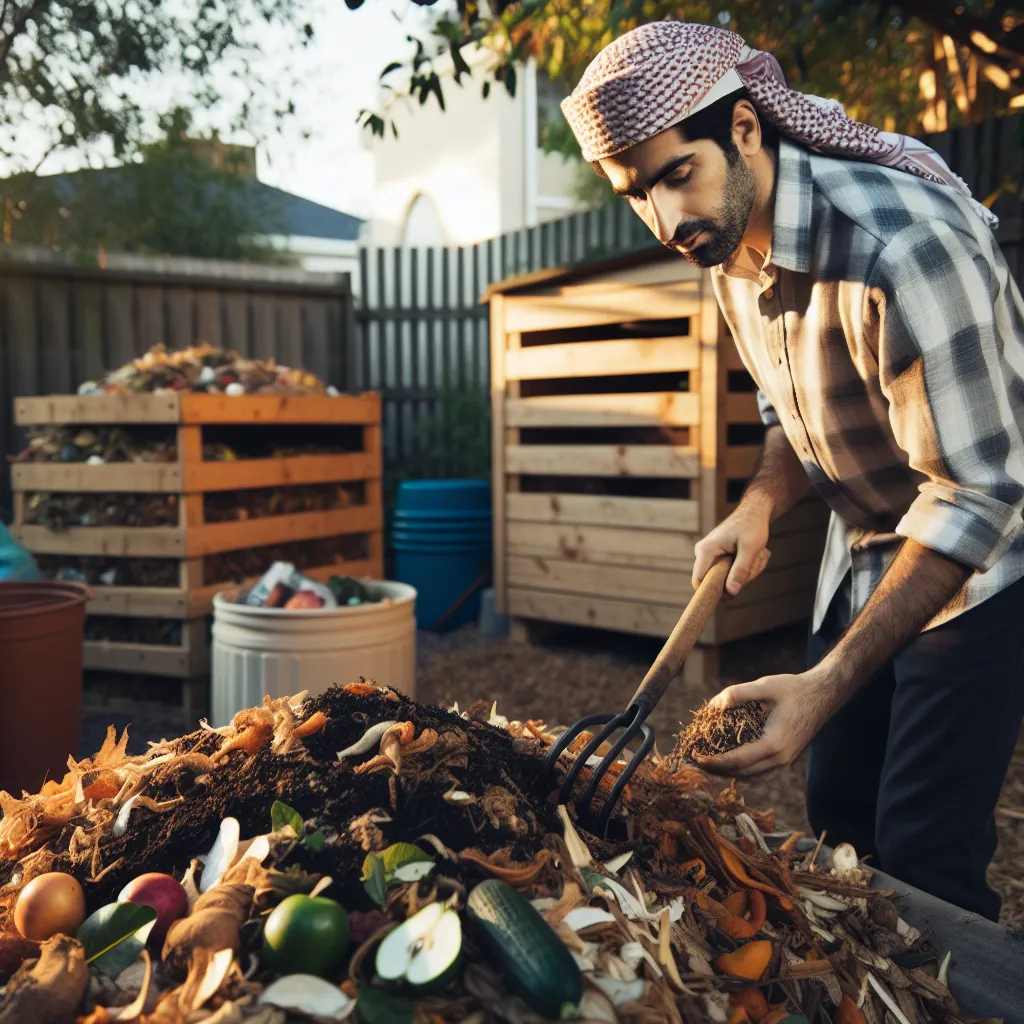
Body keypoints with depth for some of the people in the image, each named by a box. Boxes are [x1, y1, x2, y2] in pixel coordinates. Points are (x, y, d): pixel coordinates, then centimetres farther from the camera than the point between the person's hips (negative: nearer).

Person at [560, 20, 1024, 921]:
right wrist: (759, 506, -11)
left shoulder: (898, 245, -31)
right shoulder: (729, 242, -4)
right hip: (865, 548, 8)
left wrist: (828, 684, -33)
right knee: (839, 814, 15)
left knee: (921, 856, -8)